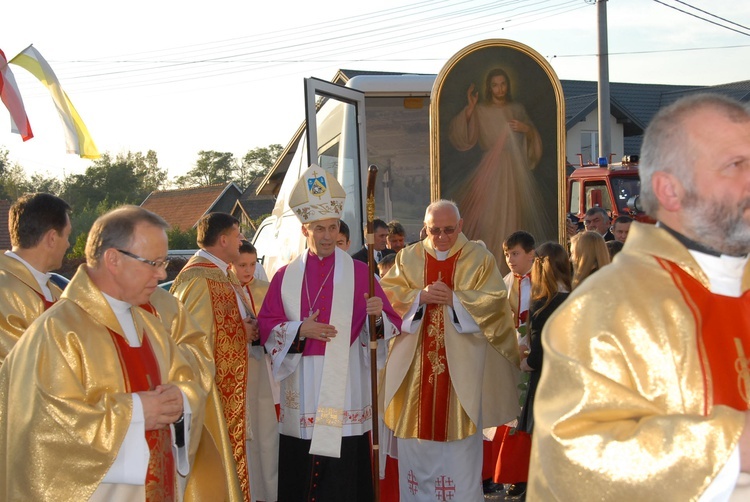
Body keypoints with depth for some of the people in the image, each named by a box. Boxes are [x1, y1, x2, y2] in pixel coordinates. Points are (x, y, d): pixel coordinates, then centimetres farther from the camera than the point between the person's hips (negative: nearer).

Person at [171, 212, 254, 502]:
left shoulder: (224, 272, 12)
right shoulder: (198, 278, -19)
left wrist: (248, 327, 0)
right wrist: (243, 331, -18)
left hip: (230, 385, 10)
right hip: (211, 386, -10)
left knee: (230, 451, 17)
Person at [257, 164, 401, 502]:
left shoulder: (359, 273, 3)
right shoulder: (285, 277, 9)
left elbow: (390, 327, 0)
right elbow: (266, 326, 5)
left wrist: (377, 315, -22)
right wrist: (299, 330, -12)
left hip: (344, 391, -2)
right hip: (301, 395, 2)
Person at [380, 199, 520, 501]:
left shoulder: (480, 258, 3)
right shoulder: (408, 257, 9)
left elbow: (495, 300, -6)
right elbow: (387, 294, 1)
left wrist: (454, 299, -16)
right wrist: (419, 296, -15)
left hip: (462, 361, -2)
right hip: (415, 362, 2)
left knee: (460, 434, -1)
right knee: (417, 430, 6)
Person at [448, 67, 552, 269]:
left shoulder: (518, 109, 13)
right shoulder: (480, 110, 3)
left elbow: (533, 138, 18)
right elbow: (461, 137, -7)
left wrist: (526, 129, -3)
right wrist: (469, 108, -14)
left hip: (517, 169, 3)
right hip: (492, 170, -3)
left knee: (517, 213, 1)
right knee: (490, 215, -11)